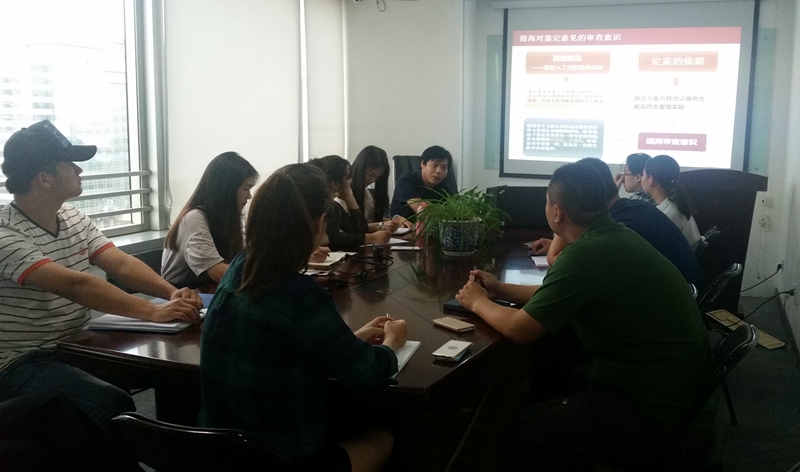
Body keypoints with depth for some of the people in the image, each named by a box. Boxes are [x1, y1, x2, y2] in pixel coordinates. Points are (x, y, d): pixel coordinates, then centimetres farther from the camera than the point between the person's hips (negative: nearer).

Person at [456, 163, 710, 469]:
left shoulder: (586, 254, -25)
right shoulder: (616, 236, 4)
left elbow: (519, 329, -19)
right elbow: (561, 295, 18)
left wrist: (479, 303, -1)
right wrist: (501, 290, 17)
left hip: (645, 412, -9)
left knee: (513, 433, -1)